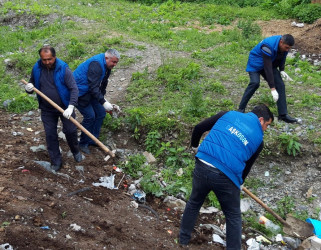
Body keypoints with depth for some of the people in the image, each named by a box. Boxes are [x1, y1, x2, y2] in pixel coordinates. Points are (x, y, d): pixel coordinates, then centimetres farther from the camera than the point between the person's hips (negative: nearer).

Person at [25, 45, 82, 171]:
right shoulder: (37, 69, -7)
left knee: (70, 131, 6)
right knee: (50, 135, 7)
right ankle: (56, 161, 23)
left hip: (65, 107, -3)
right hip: (47, 110, 3)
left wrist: (70, 107, -33)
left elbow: (74, 89, -21)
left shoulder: (63, 69, -18)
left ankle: (76, 151, 35)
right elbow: (31, 84, 8)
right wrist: (29, 88, -18)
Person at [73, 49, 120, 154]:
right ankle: (83, 143, 8)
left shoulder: (107, 67, 4)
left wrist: (104, 101, 14)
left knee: (101, 113, 7)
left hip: (90, 92, 10)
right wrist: (104, 102, -32)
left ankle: (93, 140, 21)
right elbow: (93, 87, -31)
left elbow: (102, 86, 15)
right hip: (79, 92, -10)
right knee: (90, 116, -10)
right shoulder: (96, 64, -27)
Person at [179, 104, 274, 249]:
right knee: (233, 217, 19)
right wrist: (239, 183, 36)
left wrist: (194, 145, 32)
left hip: (202, 166, 3)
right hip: (226, 176, -3)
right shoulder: (258, 139, 10)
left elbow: (199, 128, 14)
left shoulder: (229, 114, 15)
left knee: (194, 203, 28)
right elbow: (247, 166, 17)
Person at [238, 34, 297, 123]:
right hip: (255, 64, -7)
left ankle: (283, 114, -2)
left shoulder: (284, 45, -13)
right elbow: (268, 68, -39)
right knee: (255, 83, -30)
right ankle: (241, 110, -19)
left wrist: (281, 70, -5)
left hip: (270, 64, 7)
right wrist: (272, 88, -41)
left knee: (280, 84, -7)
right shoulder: (268, 46, -36)